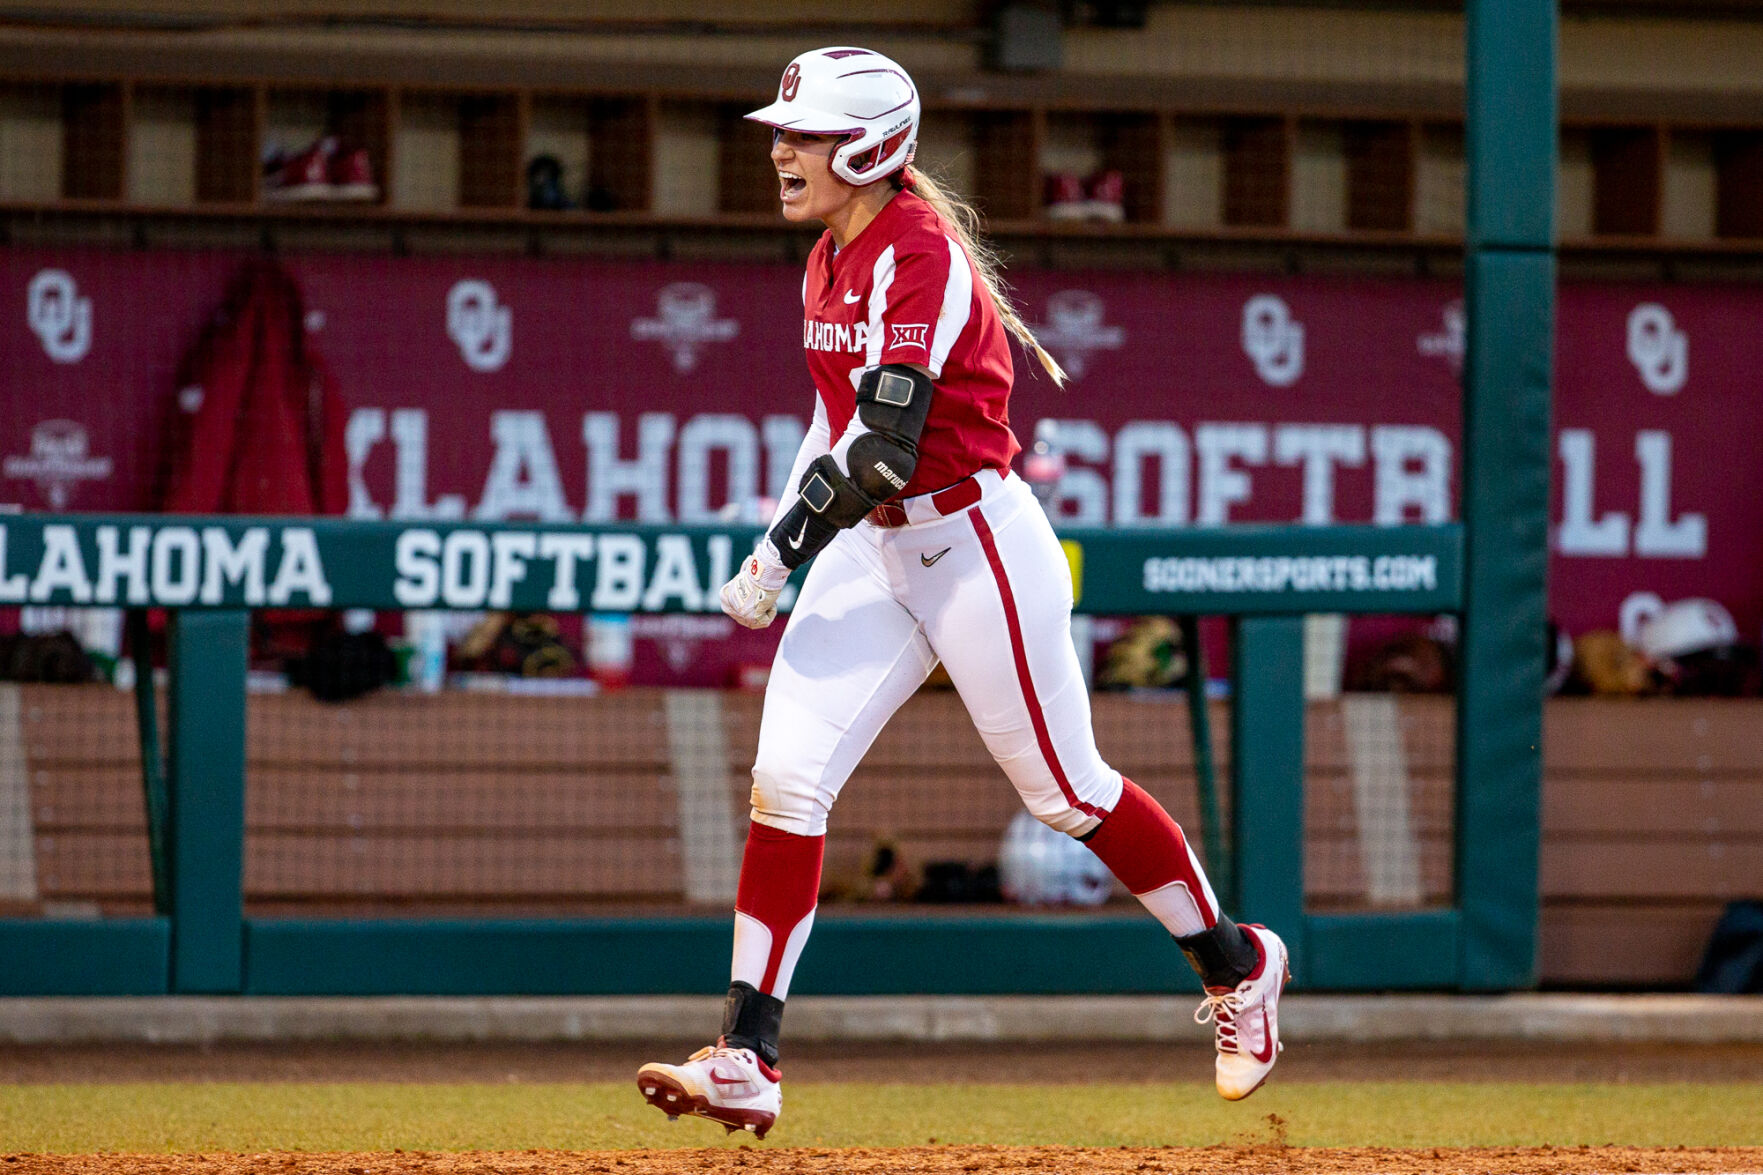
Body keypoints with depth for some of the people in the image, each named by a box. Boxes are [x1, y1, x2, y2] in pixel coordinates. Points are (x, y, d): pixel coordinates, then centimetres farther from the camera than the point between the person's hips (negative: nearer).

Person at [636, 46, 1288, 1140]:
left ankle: (1237, 966, 26)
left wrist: (775, 558, -22)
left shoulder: (918, 257, -20)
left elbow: (884, 444, -25)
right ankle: (747, 1062, -9)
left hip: (975, 541, -8)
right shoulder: (833, 261, 9)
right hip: (876, 552, 8)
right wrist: (781, 550, 14)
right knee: (785, 778, -6)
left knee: (1065, 790, 3)